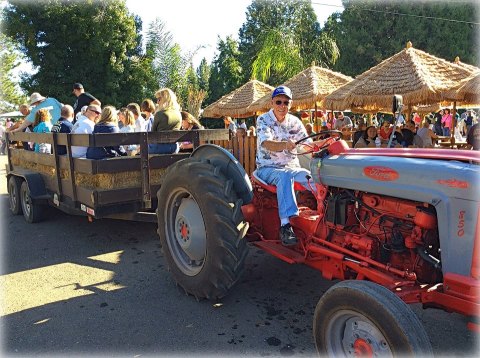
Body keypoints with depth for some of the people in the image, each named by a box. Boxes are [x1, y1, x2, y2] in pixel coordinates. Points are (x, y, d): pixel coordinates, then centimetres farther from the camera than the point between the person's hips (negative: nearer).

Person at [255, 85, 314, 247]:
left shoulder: (295, 122, 8)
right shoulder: (263, 120, -6)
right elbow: (267, 143, -24)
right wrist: (285, 145, -46)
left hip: (292, 167, 4)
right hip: (268, 168, -4)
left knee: (311, 177, -28)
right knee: (285, 176, -38)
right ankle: (285, 225, -44)